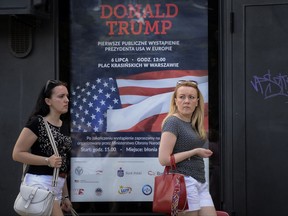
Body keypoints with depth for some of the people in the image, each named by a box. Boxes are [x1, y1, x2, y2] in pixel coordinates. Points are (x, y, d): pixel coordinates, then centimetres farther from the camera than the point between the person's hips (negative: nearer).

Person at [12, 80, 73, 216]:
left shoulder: (64, 127, 16)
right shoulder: (37, 123, -8)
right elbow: (17, 154, -10)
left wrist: (65, 196, 20)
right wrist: (48, 161, -18)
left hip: (56, 187, 8)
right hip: (40, 184, -8)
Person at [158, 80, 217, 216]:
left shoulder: (193, 124, 15)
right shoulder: (173, 122, -9)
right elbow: (164, 159, -16)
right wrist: (195, 152, -12)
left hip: (201, 183, 8)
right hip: (185, 181, -8)